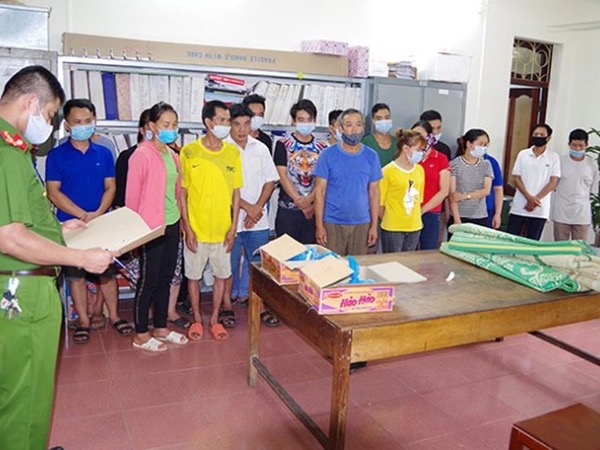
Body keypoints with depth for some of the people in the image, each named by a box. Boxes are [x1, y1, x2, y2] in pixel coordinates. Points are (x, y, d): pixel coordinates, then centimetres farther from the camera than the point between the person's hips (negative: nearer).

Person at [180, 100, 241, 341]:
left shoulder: (233, 152, 0)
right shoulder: (189, 152, -8)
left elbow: (235, 192, 4)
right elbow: (182, 192, -5)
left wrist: (233, 227, -1)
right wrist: (187, 228, -8)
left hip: (222, 229, 2)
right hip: (196, 228, -2)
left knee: (221, 274, 12)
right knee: (194, 275, 11)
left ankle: (215, 318, 29)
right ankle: (197, 319, 29)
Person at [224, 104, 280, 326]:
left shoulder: (260, 148, 7)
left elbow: (270, 181, 7)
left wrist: (257, 208, -6)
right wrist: (247, 207, -12)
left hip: (258, 219, 3)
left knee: (260, 263, 8)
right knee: (229, 264, 6)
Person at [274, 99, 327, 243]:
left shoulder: (322, 148, 7)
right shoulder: (284, 145, 0)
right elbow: (283, 176, -7)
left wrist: (309, 200, -16)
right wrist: (300, 202, -12)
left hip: (313, 210, 2)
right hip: (288, 209, -2)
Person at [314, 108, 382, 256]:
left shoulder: (371, 156, 4)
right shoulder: (328, 155, -3)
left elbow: (374, 192, 7)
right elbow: (320, 191, -4)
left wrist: (374, 225, 3)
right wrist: (319, 225, -9)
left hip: (362, 223, 2)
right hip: (332, 223, -2)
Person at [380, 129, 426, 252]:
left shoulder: (420, 170, 6)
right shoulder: (388, 171, -12)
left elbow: (419, 198, 13)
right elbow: (380, 202, -7)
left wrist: (416, 218, 10)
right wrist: (388, 222, 1)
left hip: (415, 228, 5)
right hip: (392, 229, -5)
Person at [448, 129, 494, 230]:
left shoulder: (486, 165, 8)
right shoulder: (455, 164, -3)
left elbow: (486, 190, -1)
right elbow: (452, 195, -8)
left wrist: (465, 196, -15)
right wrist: (457, 219, -15)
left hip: (480, 218, 3)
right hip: (459, 216, -3)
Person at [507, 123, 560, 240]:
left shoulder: (553, 157, 2)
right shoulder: (523, 154, 5)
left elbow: (553, 182, -3)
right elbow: (517, 178, 2)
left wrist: (536, 199, -12)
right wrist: (529, 197, -11)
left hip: (540, 209, -1)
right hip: (519, 207, 1)